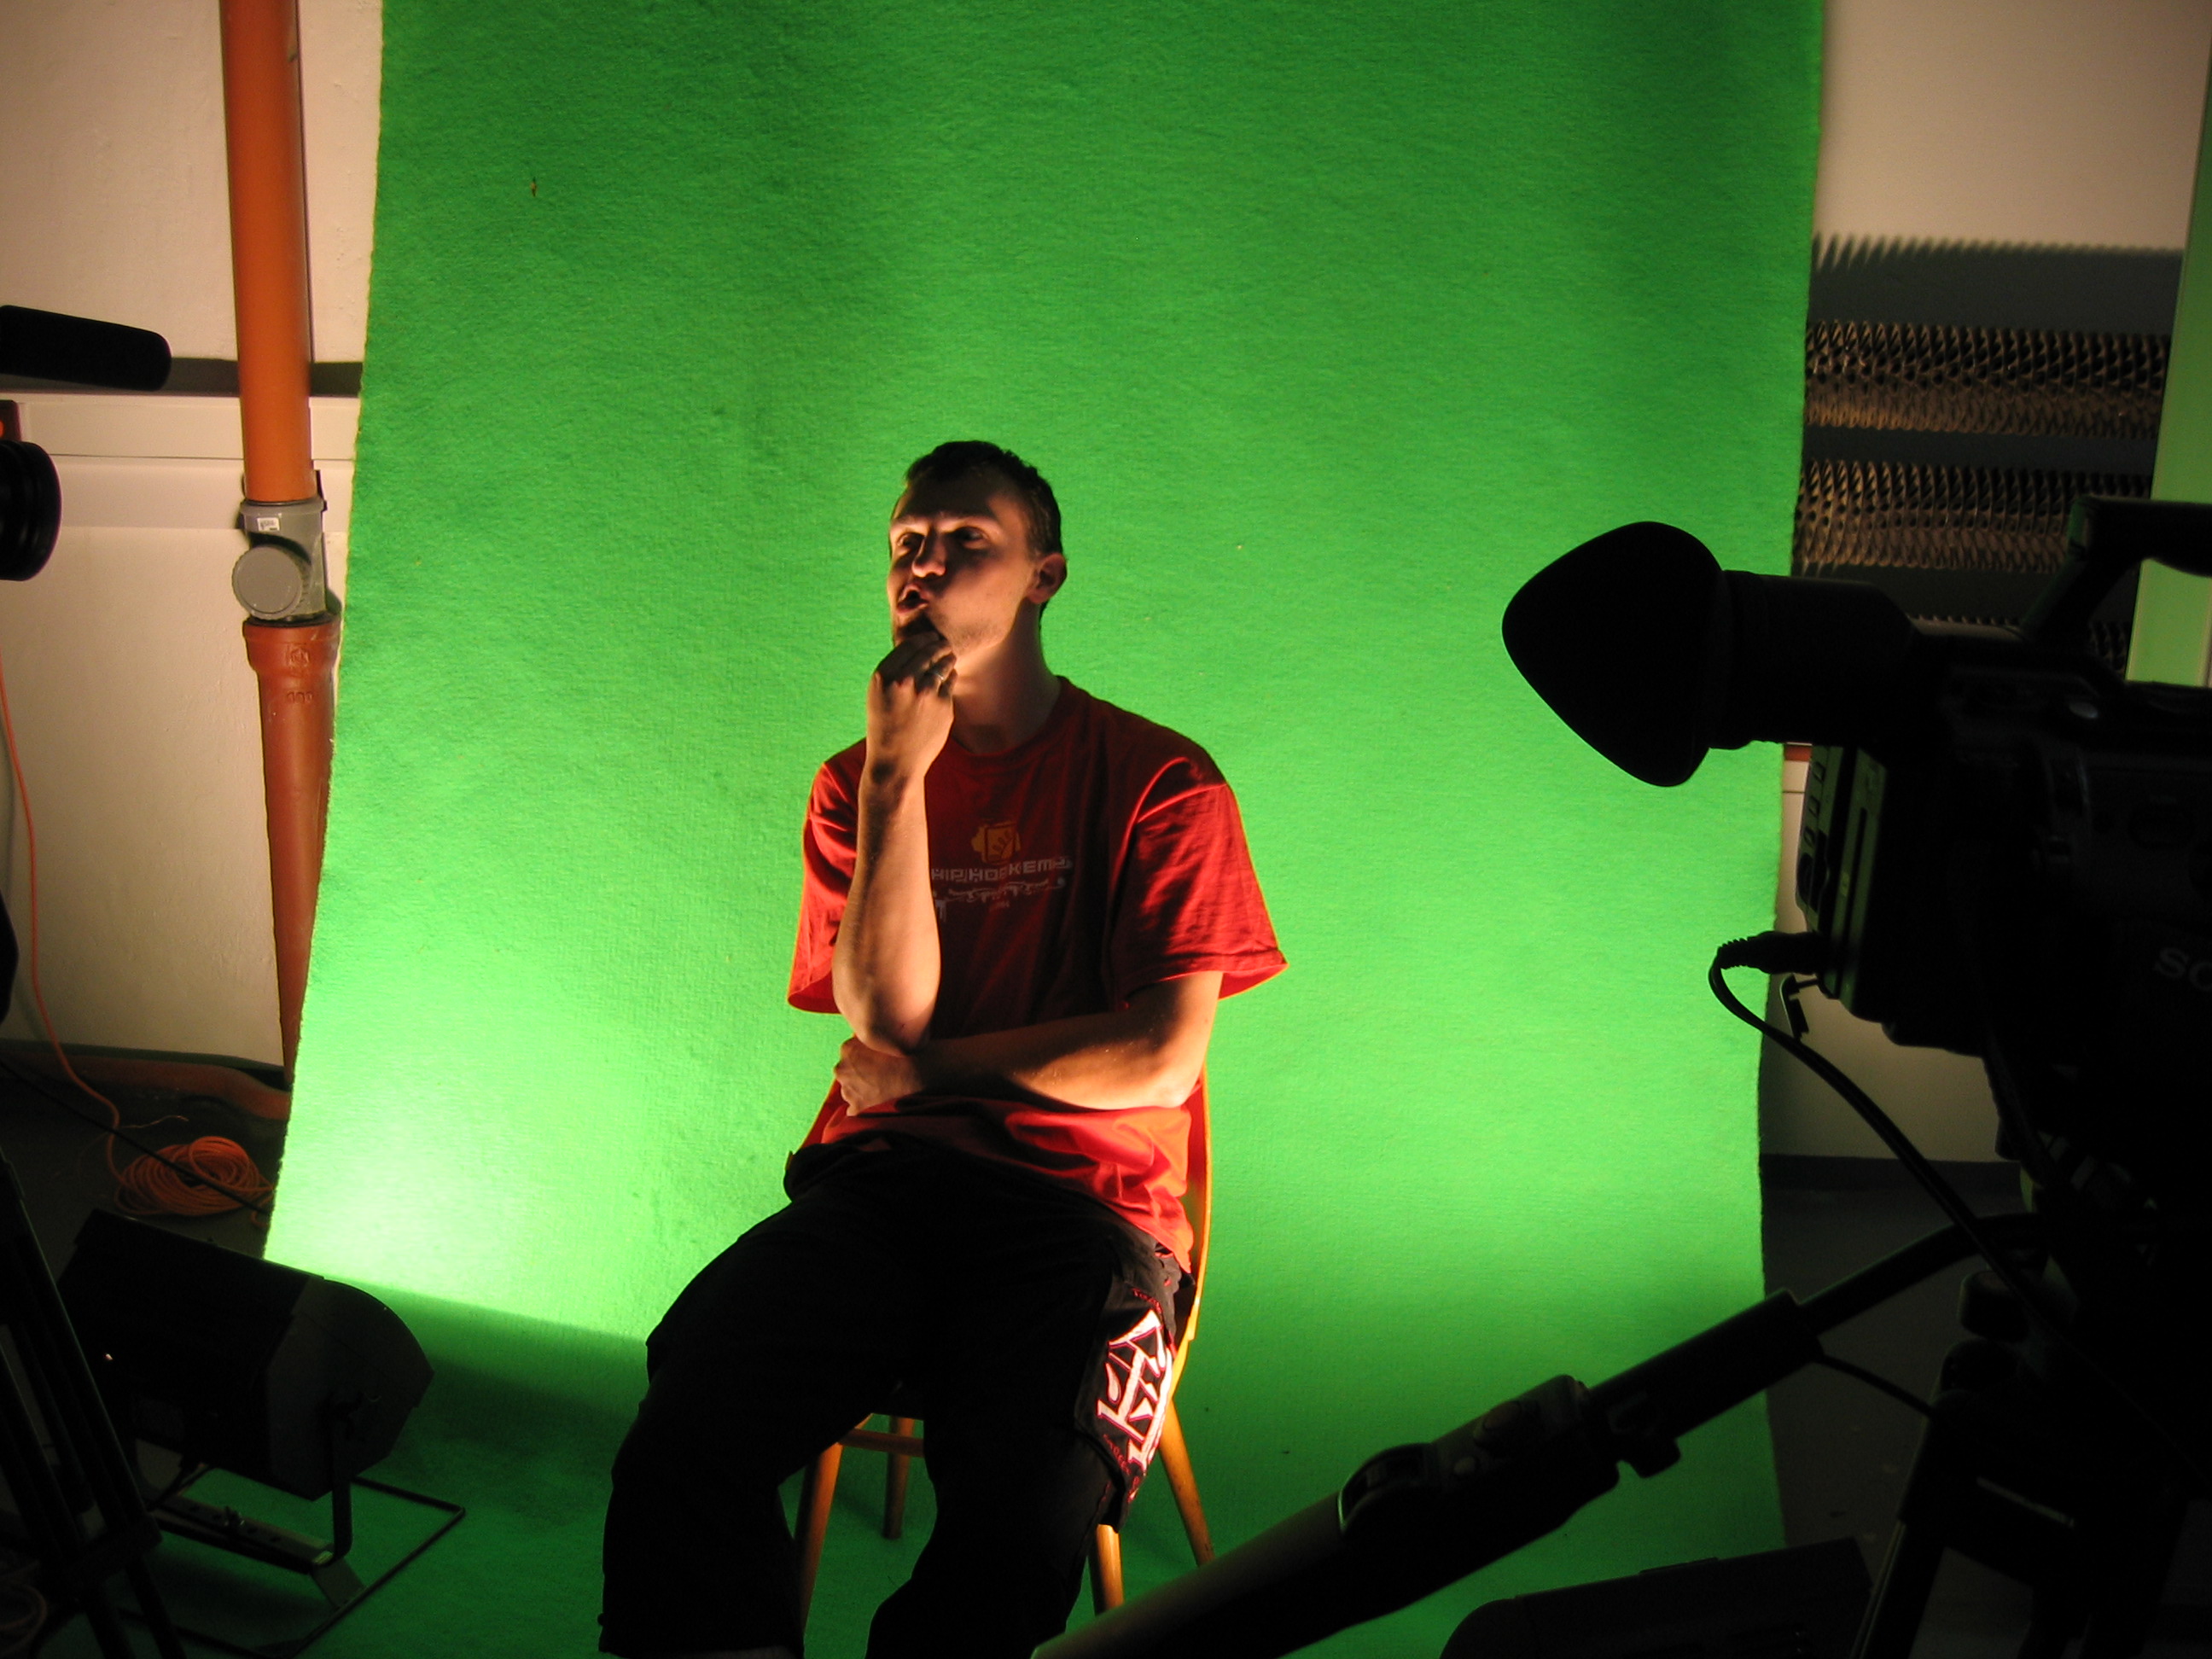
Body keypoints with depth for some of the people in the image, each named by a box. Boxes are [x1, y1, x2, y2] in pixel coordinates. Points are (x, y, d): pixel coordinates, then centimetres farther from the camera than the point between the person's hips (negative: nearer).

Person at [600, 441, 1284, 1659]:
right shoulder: (855, 784, 15)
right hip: (878, 1183, 3)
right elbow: (884, 1016, 0)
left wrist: (925, 1070, 1)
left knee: (1018, 1529, -30)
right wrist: (898, 777, -7)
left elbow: (1160, 1058, -5)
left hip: (1079, 1205, -2)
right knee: (680, 1448, -25)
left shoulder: (1159, 781, 4)